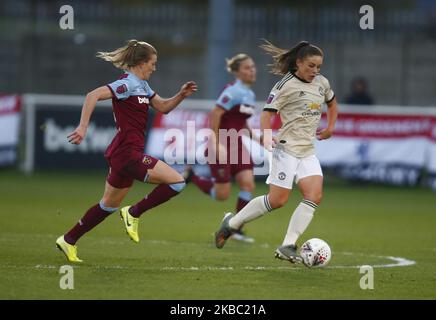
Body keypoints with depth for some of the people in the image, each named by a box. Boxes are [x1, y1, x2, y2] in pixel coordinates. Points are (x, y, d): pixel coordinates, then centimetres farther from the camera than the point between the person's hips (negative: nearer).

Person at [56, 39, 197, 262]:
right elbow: (94, 95, -23)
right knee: (176, 181, -13)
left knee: (109, 205, 19)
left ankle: (68, 241, 23)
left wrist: (181, 95, 8)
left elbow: (163, 107, 25)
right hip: (127, 153, -10)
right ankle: (134, 213, -3)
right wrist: (83, 127, -31)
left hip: (124, 154, 10)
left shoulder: (141, 85, 17)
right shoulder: (127, 83, -13)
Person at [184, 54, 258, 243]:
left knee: (248, 184, -7)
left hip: (236, 144, 8)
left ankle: (237, 230, 0)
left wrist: (254, 137, 9)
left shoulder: (250, 95, 12)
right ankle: (191, 176, 21)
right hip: (221, 144, -8)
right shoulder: (234, 91, -16)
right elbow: (214, 115, -21)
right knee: (222, 195, -3)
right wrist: (217, 144, -24)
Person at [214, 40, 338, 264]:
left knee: (315, 196, -13)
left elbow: (331, 103, 31)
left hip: (308, 151, 6)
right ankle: (232, 223, 14)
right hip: (287, 148, -6)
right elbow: (268, 112, -12)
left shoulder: (322, 83, 10)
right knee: (277, 200, -7)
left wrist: (330, 128, 19)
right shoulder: (286, 85, -9)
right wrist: (266, 136, -28)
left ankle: (288, 246, -13)